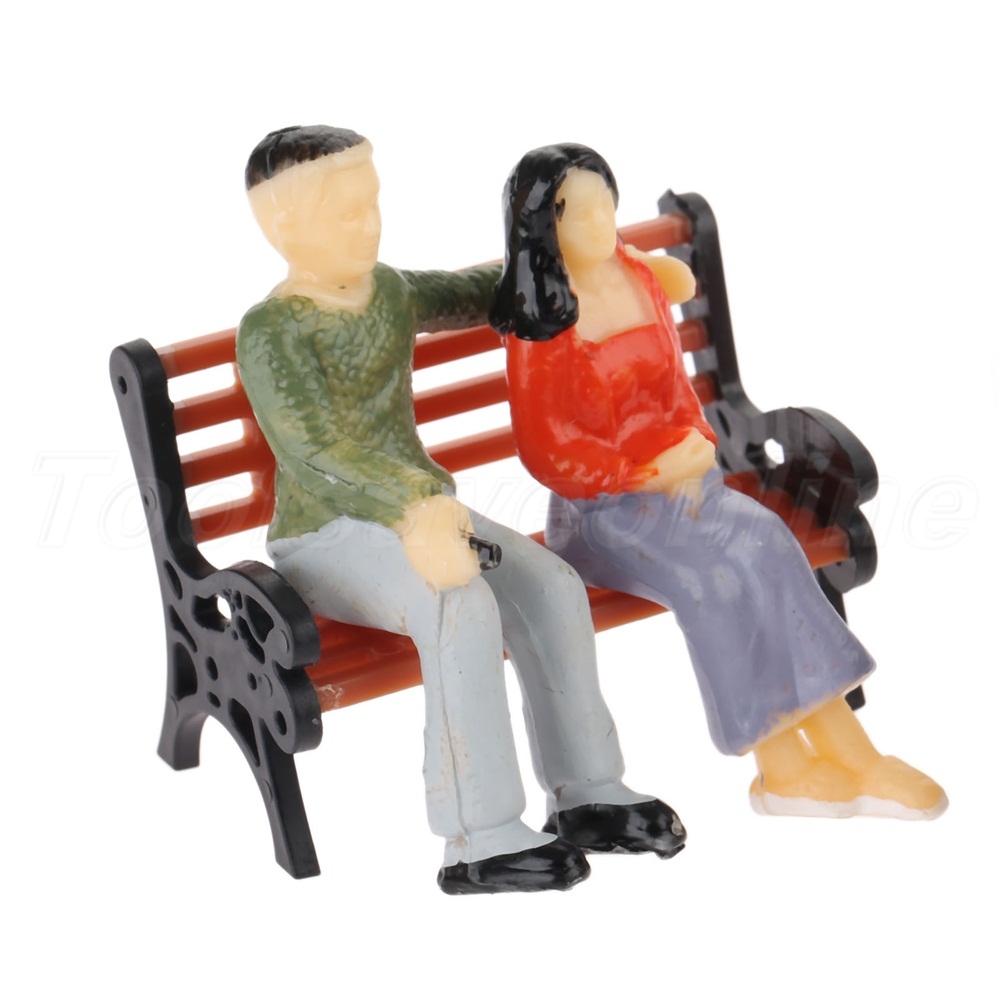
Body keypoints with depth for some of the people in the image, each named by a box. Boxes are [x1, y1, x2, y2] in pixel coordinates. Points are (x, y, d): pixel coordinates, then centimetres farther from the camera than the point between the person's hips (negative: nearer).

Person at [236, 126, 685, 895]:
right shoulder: (271, 333, -15)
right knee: (465, 608, -33)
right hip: (326, 537, -7)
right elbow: (320, 443, -30)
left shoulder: (389, 291, 9)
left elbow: (481, 291, 29)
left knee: (551, 586, -17)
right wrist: (418, 506, -46)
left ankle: (587, 795, -6)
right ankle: (483, 843, -28)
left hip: (418, 509, 7)